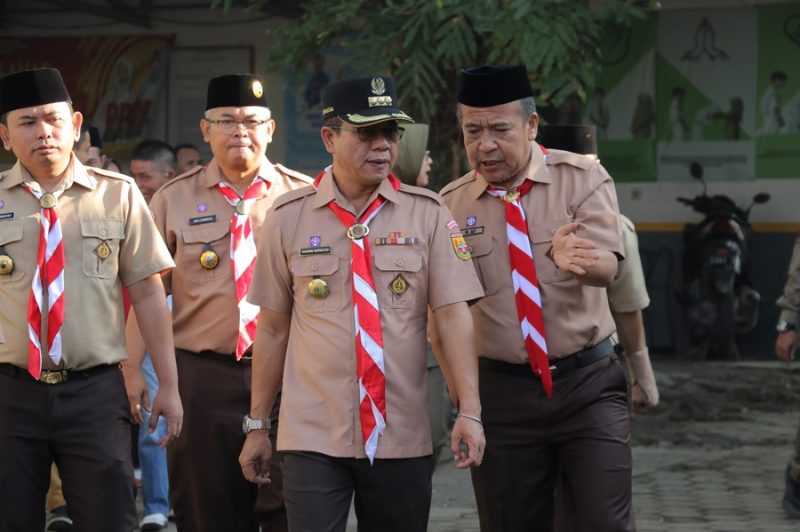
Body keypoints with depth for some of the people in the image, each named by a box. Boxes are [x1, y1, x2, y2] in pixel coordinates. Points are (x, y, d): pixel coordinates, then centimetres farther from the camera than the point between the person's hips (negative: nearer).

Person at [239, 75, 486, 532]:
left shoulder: (428, 214, 2)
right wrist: (257, 425, 9)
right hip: (313, 437, -1)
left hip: (402, 438, 1)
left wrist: (469, 412, -13)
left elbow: (455, 314, -4)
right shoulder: (288, 218, 2)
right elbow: (273, 327, 7)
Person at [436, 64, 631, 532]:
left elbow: (606, 265, -21)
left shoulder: (583, 177, -3)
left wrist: (572, 259, -43)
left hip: (588, 384, -2)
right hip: (500, 391, 2)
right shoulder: (450, 204, 4)